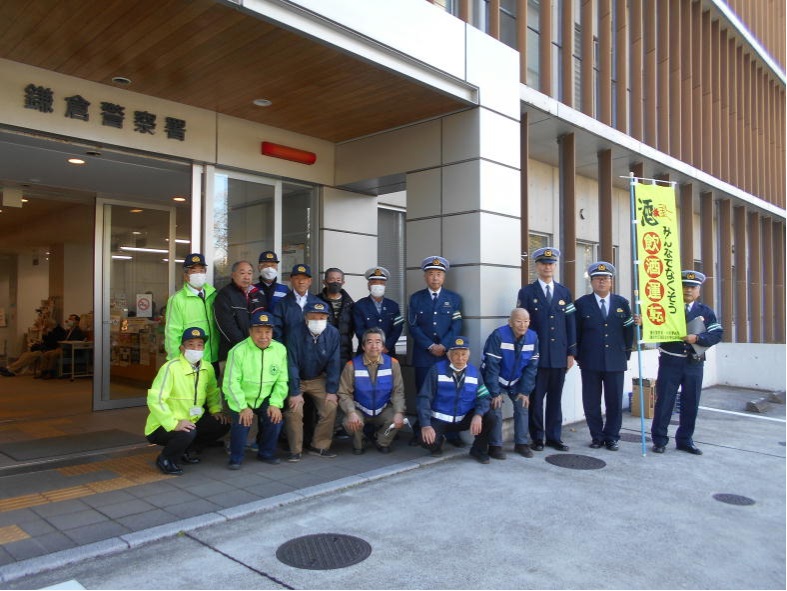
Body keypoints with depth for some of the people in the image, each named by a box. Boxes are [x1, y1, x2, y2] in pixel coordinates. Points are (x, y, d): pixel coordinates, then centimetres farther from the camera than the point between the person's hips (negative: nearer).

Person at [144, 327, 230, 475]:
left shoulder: (207, 368, 0)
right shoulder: (171, 368, -22)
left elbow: (213, 392, 17)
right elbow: (154, 399, -29)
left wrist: (216, 410, 1)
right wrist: (174, 424, -35)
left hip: (192, 421, 7)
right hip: (163, 427, -7)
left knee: (222, 424, -4)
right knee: (188, 433, -34)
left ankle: (188, 450, 17)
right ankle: (165, 459, -2)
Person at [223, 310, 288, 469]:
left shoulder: (280, 349, -7)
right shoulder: (238, 351, -17)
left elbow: (282, 381, -4)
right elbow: (231, 383, -17)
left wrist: (275, 404, -13)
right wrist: (243, 407, -20)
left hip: (265, 398, 3)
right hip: (240, 399, -3)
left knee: (275, 419, -17)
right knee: (242, 423, -24)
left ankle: (266, 453, 11)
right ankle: (236, 459, 4)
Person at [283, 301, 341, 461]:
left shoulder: (332, 333, -14)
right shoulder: (295, 333, -23)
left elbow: (333, 363, -10)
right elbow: (292, 364, -19)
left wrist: (332, 390, -11)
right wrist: (294, 392, -20)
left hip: (318, 380, 3)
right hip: (296, 380, -3)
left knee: (330, 407, -12)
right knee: (294, 410, -20)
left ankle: (320, 446, 5)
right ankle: (295, 450, -2)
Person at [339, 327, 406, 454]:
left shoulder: (392, 363, -10)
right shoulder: (352, 365, -14)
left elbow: (398, 392, -9)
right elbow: (344, 393, -13)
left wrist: (399, 412, -25)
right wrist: (351, 412, -30)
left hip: (383, 410, 1)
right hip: (360, 410, -1)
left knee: (398, 421, -27)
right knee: (350, 423, -31)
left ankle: (382, 442, 9)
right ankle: (358, 443, 8)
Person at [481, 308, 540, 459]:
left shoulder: (533, 337, -13)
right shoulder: (498, 335, -28)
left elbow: (532, 366, -7)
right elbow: (492, 366, -26)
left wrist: (525, 391, -10)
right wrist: (495, 392, -25)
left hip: (516, 382, 5)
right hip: (495, 380, -4)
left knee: (522, 407, 1)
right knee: (496, 410, -13)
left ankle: (522, 443, 16)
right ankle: (495, 445, 0)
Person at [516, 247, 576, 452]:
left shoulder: (564, 292, 11)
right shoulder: (526, 292, 1)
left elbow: (571, 324, 9)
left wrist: (571, 352, 4)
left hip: (559, 356, 3)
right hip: (536, 356, -3)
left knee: (555, 398, 10)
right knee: (536, 398, 3)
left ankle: (554, 437, 19)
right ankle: (537, 438, 14)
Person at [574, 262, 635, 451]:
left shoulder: (622, 303, 8)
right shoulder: (581, 304, 2)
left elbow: (628, 331, 10)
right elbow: (575, 333, 4)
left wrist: (626, 354, 7)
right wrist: (578, 357, 2)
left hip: (615, 362, 1)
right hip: (590, 362, -1)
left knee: (615, 402, 6)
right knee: (591, 402, 4)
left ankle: (611, 436, 21)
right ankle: (597, 435, 19)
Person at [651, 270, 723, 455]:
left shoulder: (705, 311, 8)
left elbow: (717, 333, 0)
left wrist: (697, 338, -16)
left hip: (694, 364, 2)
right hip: (670, 362, -2)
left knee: (691, 403, 9)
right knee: (664, 401, 0)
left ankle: (685, 440, 23)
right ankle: (659, 439, 12)